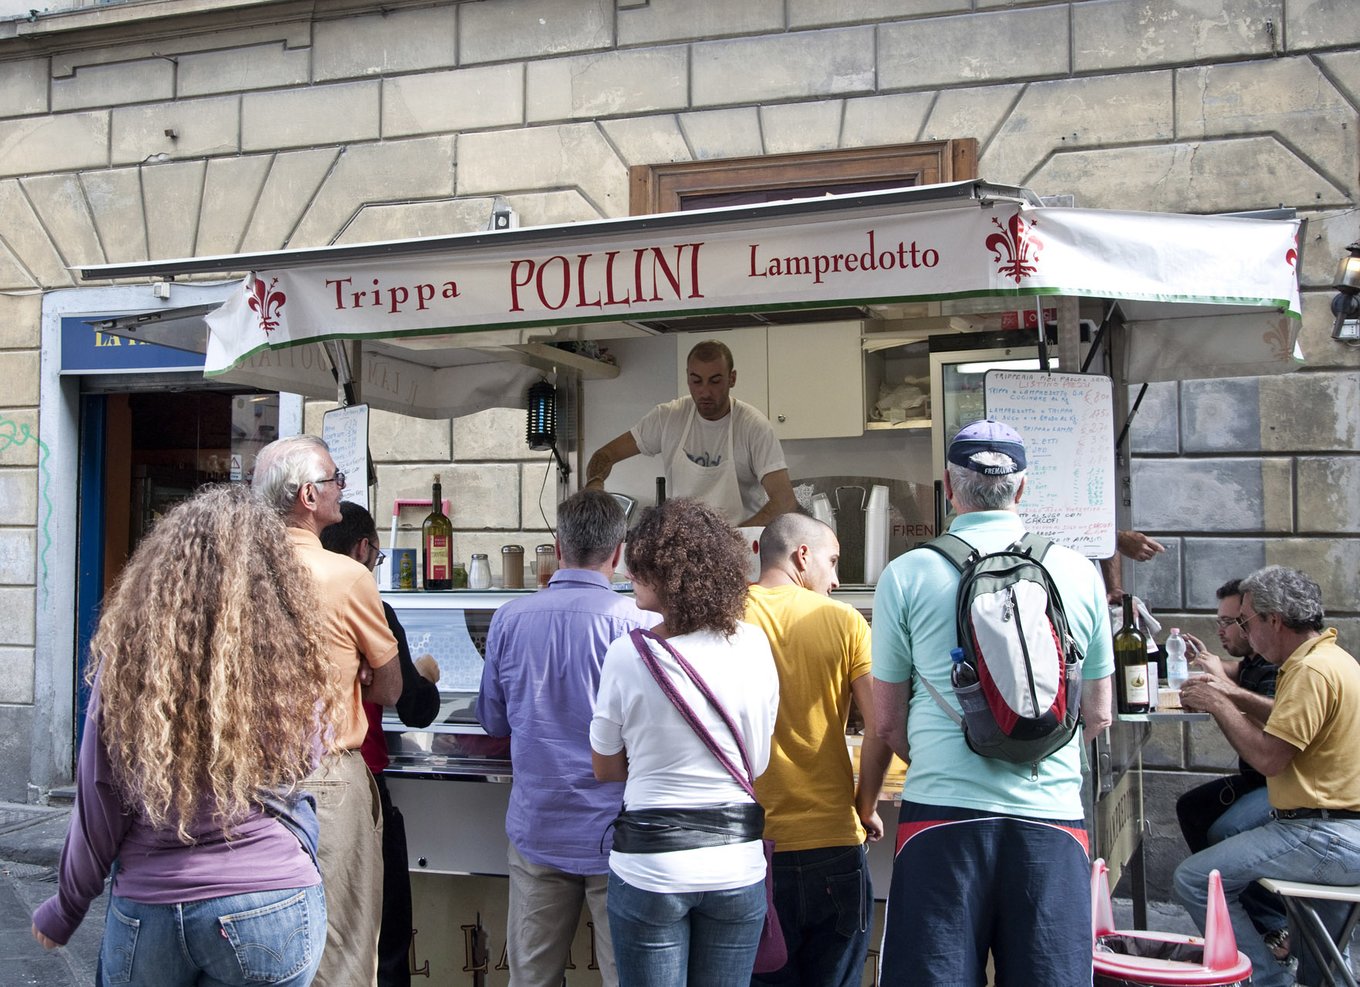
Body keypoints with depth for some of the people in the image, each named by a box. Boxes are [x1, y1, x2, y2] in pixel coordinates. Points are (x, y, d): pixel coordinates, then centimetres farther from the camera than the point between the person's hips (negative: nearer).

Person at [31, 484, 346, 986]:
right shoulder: (293, 665, -12)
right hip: (269, 905, -1)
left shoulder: (125, 662, -12)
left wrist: (65, 910, 12)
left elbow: (96, 812, -4)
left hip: (146, 916, 1)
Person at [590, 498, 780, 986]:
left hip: (651, 865, -3)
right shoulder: (754, 646, -4)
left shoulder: (628, 655, -13)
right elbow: (757, 764, 5)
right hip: (737, 862, 3)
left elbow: (606, 768, 0)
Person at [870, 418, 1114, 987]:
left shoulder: (906, 576, -2)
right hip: (1051, 813, 2)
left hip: (943, 814, -2)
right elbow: (1097, 715, 12)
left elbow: (888, 722, 4)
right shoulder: (1079, 574, 4)